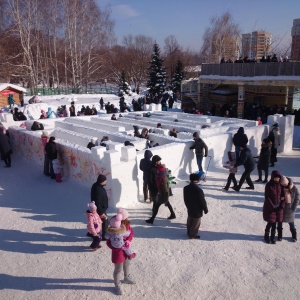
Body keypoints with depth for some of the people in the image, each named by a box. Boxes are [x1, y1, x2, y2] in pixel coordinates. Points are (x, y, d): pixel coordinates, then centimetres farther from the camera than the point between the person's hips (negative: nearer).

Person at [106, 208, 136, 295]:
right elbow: (109, 243, -26)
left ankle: (127, 278, 59)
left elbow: (131, 233, -4)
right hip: (118, 252, -7)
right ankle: (117, 285, 39)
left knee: (127, 264, 30)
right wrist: (117, 248, -36)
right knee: (118, 269, 13)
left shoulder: (127, 225, -14)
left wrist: (128, 240, -23)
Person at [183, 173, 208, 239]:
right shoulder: (199, 190, -29)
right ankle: (192, 235, 24)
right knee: (196, 223, 12)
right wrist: (205, 209, -5)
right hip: (197, 210, -6)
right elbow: (202, 201, -20)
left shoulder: (186, 188, -9)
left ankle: (189, 233, 38)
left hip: (190, 209, 6)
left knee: (189, 221, 22)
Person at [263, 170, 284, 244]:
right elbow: (267, 197, -13)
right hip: (269, 208, -4)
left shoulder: (280, 185, 1)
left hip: (278, 207, 4)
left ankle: (273, 238, 24)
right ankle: (266, 236, 24)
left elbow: (283, 196, 6)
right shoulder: (268, 185, -13)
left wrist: (282, 205, -5)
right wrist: (272, 206, -15)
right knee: (270, 223, 2)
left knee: (274, 223, 10)